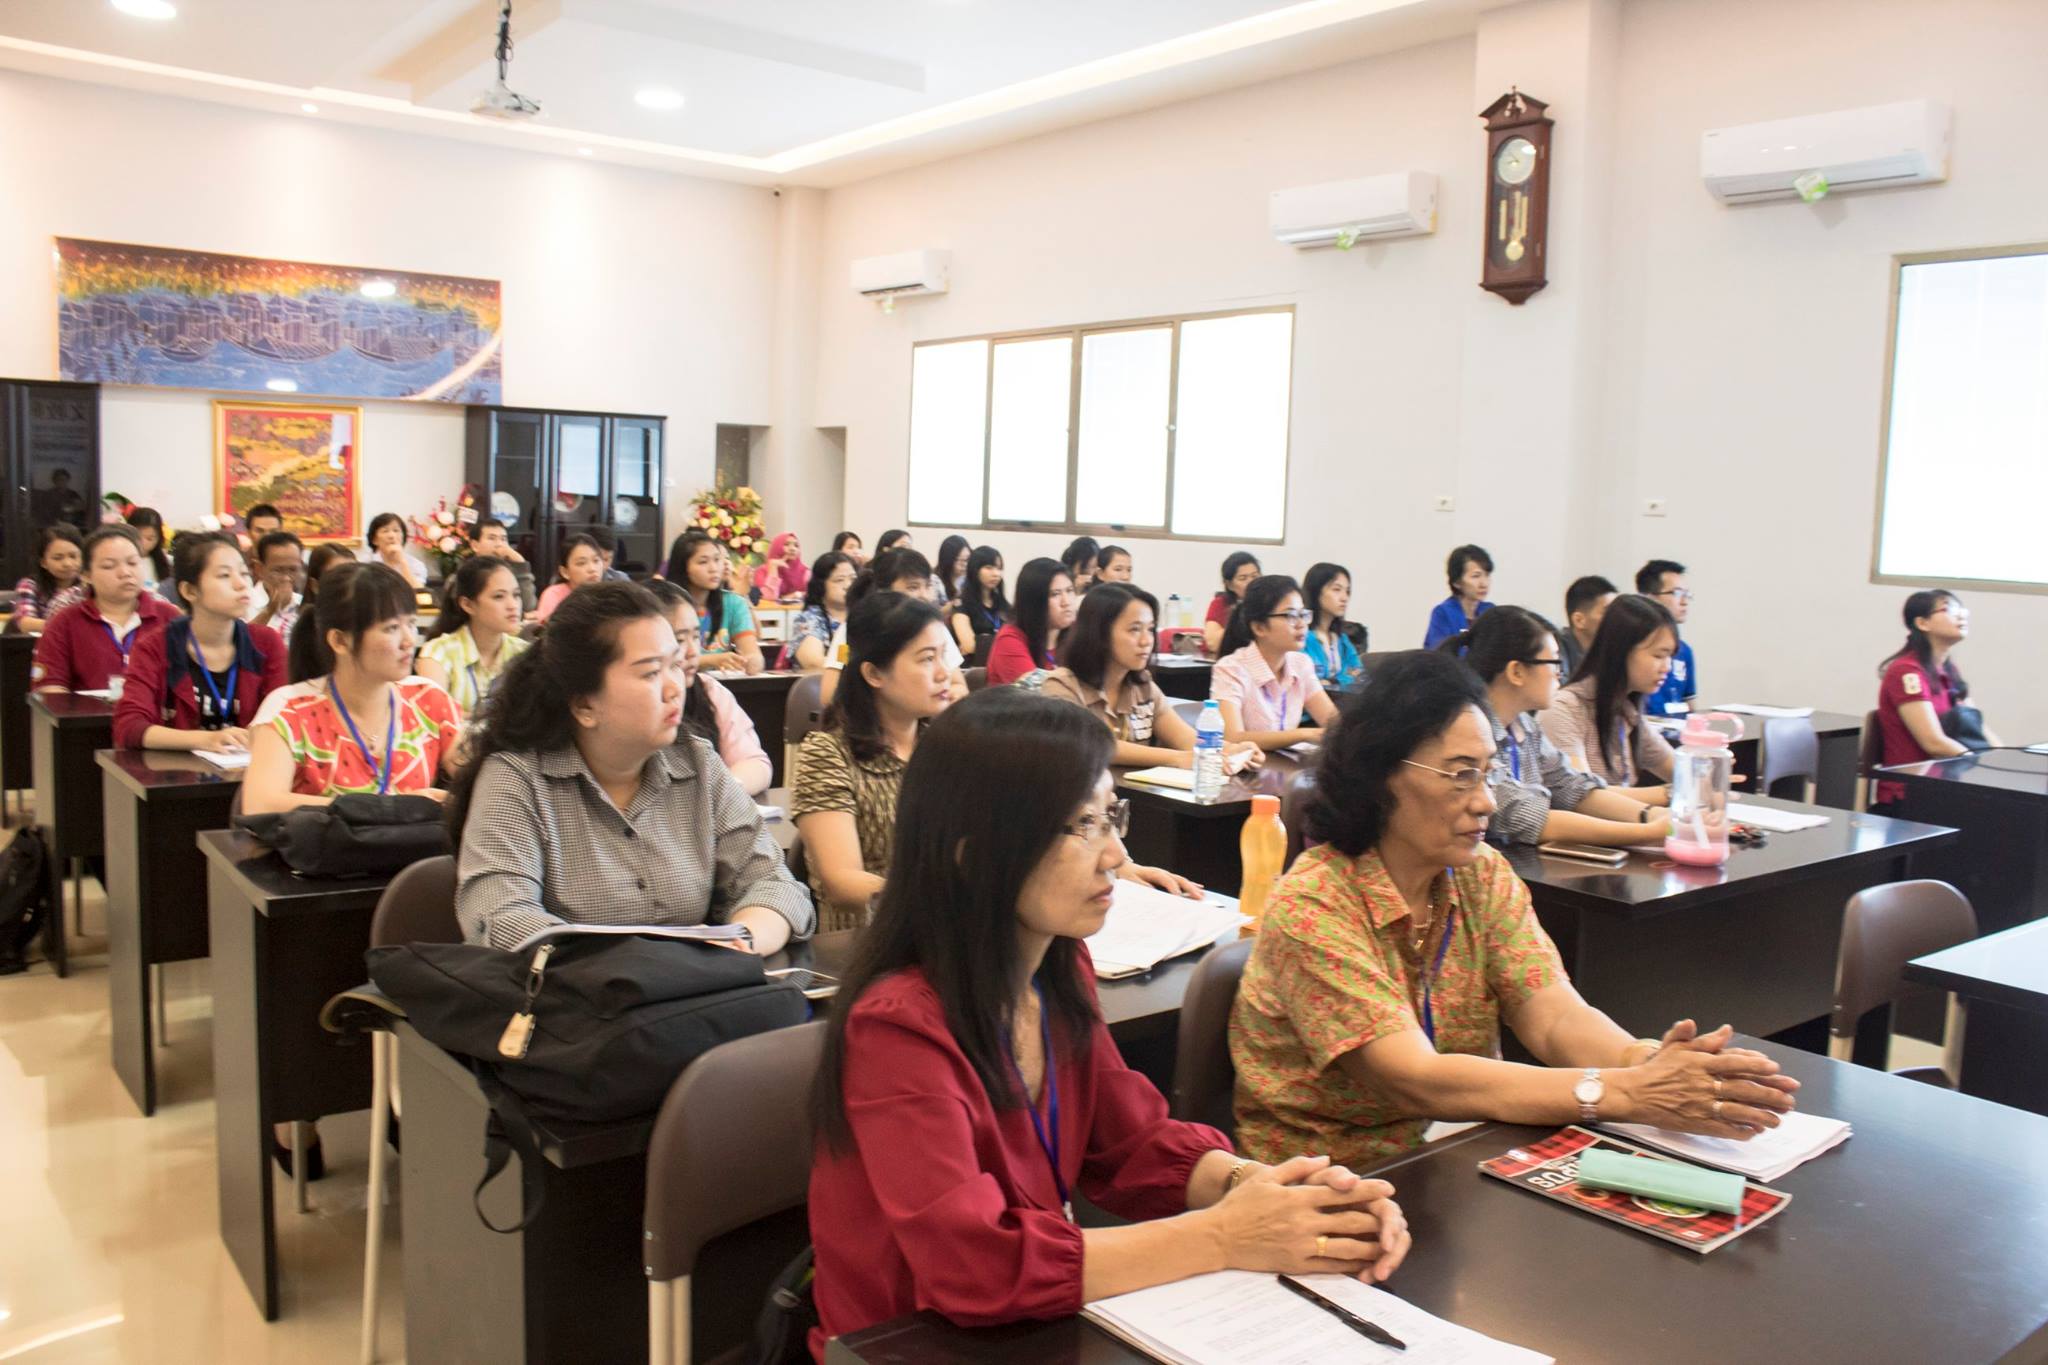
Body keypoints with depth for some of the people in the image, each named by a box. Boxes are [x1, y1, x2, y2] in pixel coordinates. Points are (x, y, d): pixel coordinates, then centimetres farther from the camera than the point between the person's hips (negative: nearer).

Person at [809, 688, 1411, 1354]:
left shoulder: (1061, 968, -2)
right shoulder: (899, 1025, -25)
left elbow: (1133, 1144, 1)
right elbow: (974, 1263, -31)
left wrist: (1268, 1186, -17)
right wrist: (1223, 1238, -27)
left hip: (1037, 1324, 6)